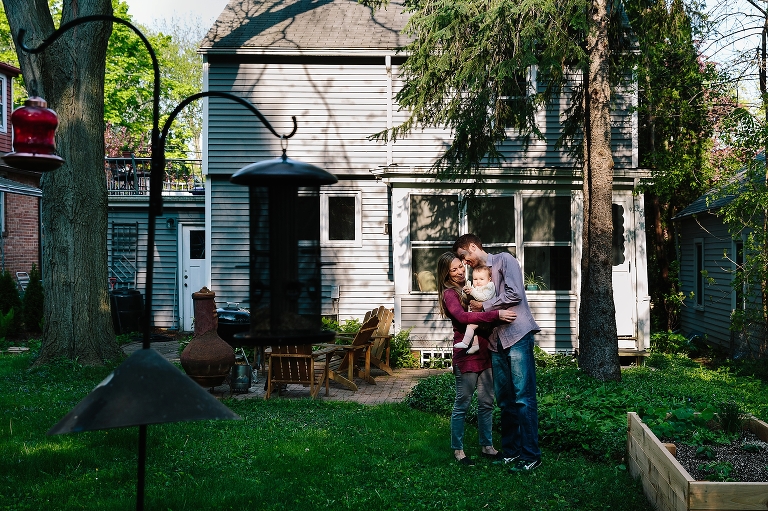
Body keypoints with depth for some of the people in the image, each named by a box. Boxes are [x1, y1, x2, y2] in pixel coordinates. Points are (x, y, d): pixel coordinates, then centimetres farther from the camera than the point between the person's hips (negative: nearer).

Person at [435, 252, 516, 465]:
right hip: (466, 355, -7)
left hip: (484, 351, 7)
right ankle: (458, 450, 12)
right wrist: (496, 314, -32)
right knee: (462, 404, 1)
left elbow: (482, 312, 22)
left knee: (487, 402, 12)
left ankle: (486, 446, 23)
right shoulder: (449, 294, -8)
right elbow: (462, 317, -27)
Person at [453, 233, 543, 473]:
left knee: (523, 398, -8)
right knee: (505, 399, 9)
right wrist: (473, 299, 7)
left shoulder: (504, 260, 1)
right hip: (496, 341, 8)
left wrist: (484, 305, -4)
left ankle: (531, 455, -5)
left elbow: (515, 294, -12)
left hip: (517, 335, -8)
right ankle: (511, 451, 15)